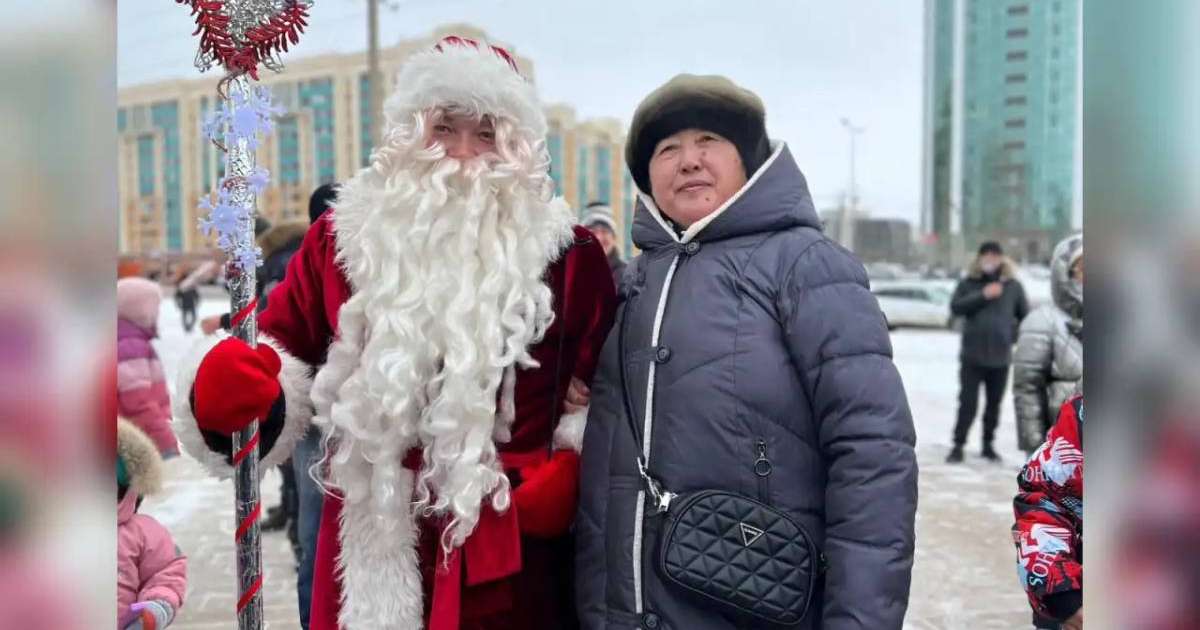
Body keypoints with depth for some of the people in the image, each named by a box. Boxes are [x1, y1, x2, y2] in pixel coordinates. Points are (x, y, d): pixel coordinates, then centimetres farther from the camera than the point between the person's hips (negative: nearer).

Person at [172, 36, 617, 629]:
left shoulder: (565, 250, 1)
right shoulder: (346, 234, 4)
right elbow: (286, 355, 8)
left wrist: (570, 470, -7)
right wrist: (233, 383, -12)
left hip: (509, 549, -1)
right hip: (374, 542, 2)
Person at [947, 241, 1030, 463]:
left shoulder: (1013, 285, 5)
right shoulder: (969, 283, 2)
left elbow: (1025, 316, 10)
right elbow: (955, 307, -11)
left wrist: (1013, 335, -3)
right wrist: (983, 295, -17)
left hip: (1000, 357, 2)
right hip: (972, 356, -2)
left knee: (994, 404, 11)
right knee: (968, 403, -4)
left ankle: (988, 444, 26)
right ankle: (958, 446, 5)